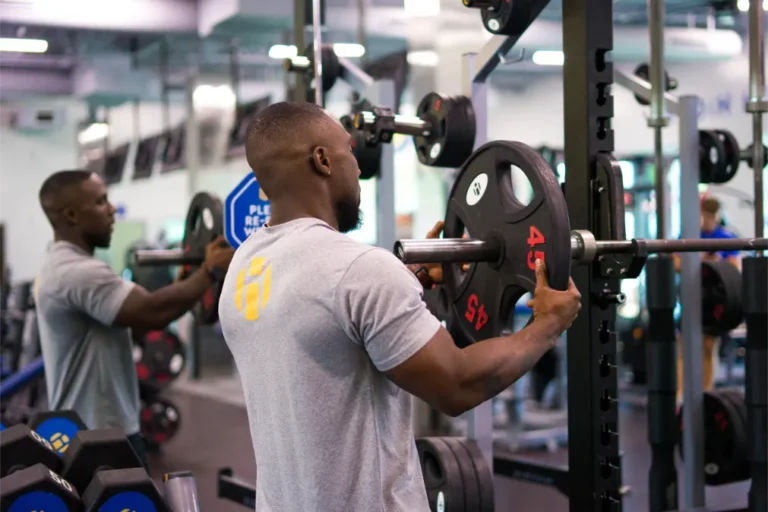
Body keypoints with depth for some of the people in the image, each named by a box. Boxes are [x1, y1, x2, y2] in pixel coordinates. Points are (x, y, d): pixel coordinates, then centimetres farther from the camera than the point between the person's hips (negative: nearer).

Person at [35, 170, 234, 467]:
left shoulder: (61, 266, 14)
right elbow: (153, 312, -31)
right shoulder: (78, 272, -22)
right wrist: (211, 270, -21)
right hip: (102, 434, -11)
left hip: (82, 429, 11)